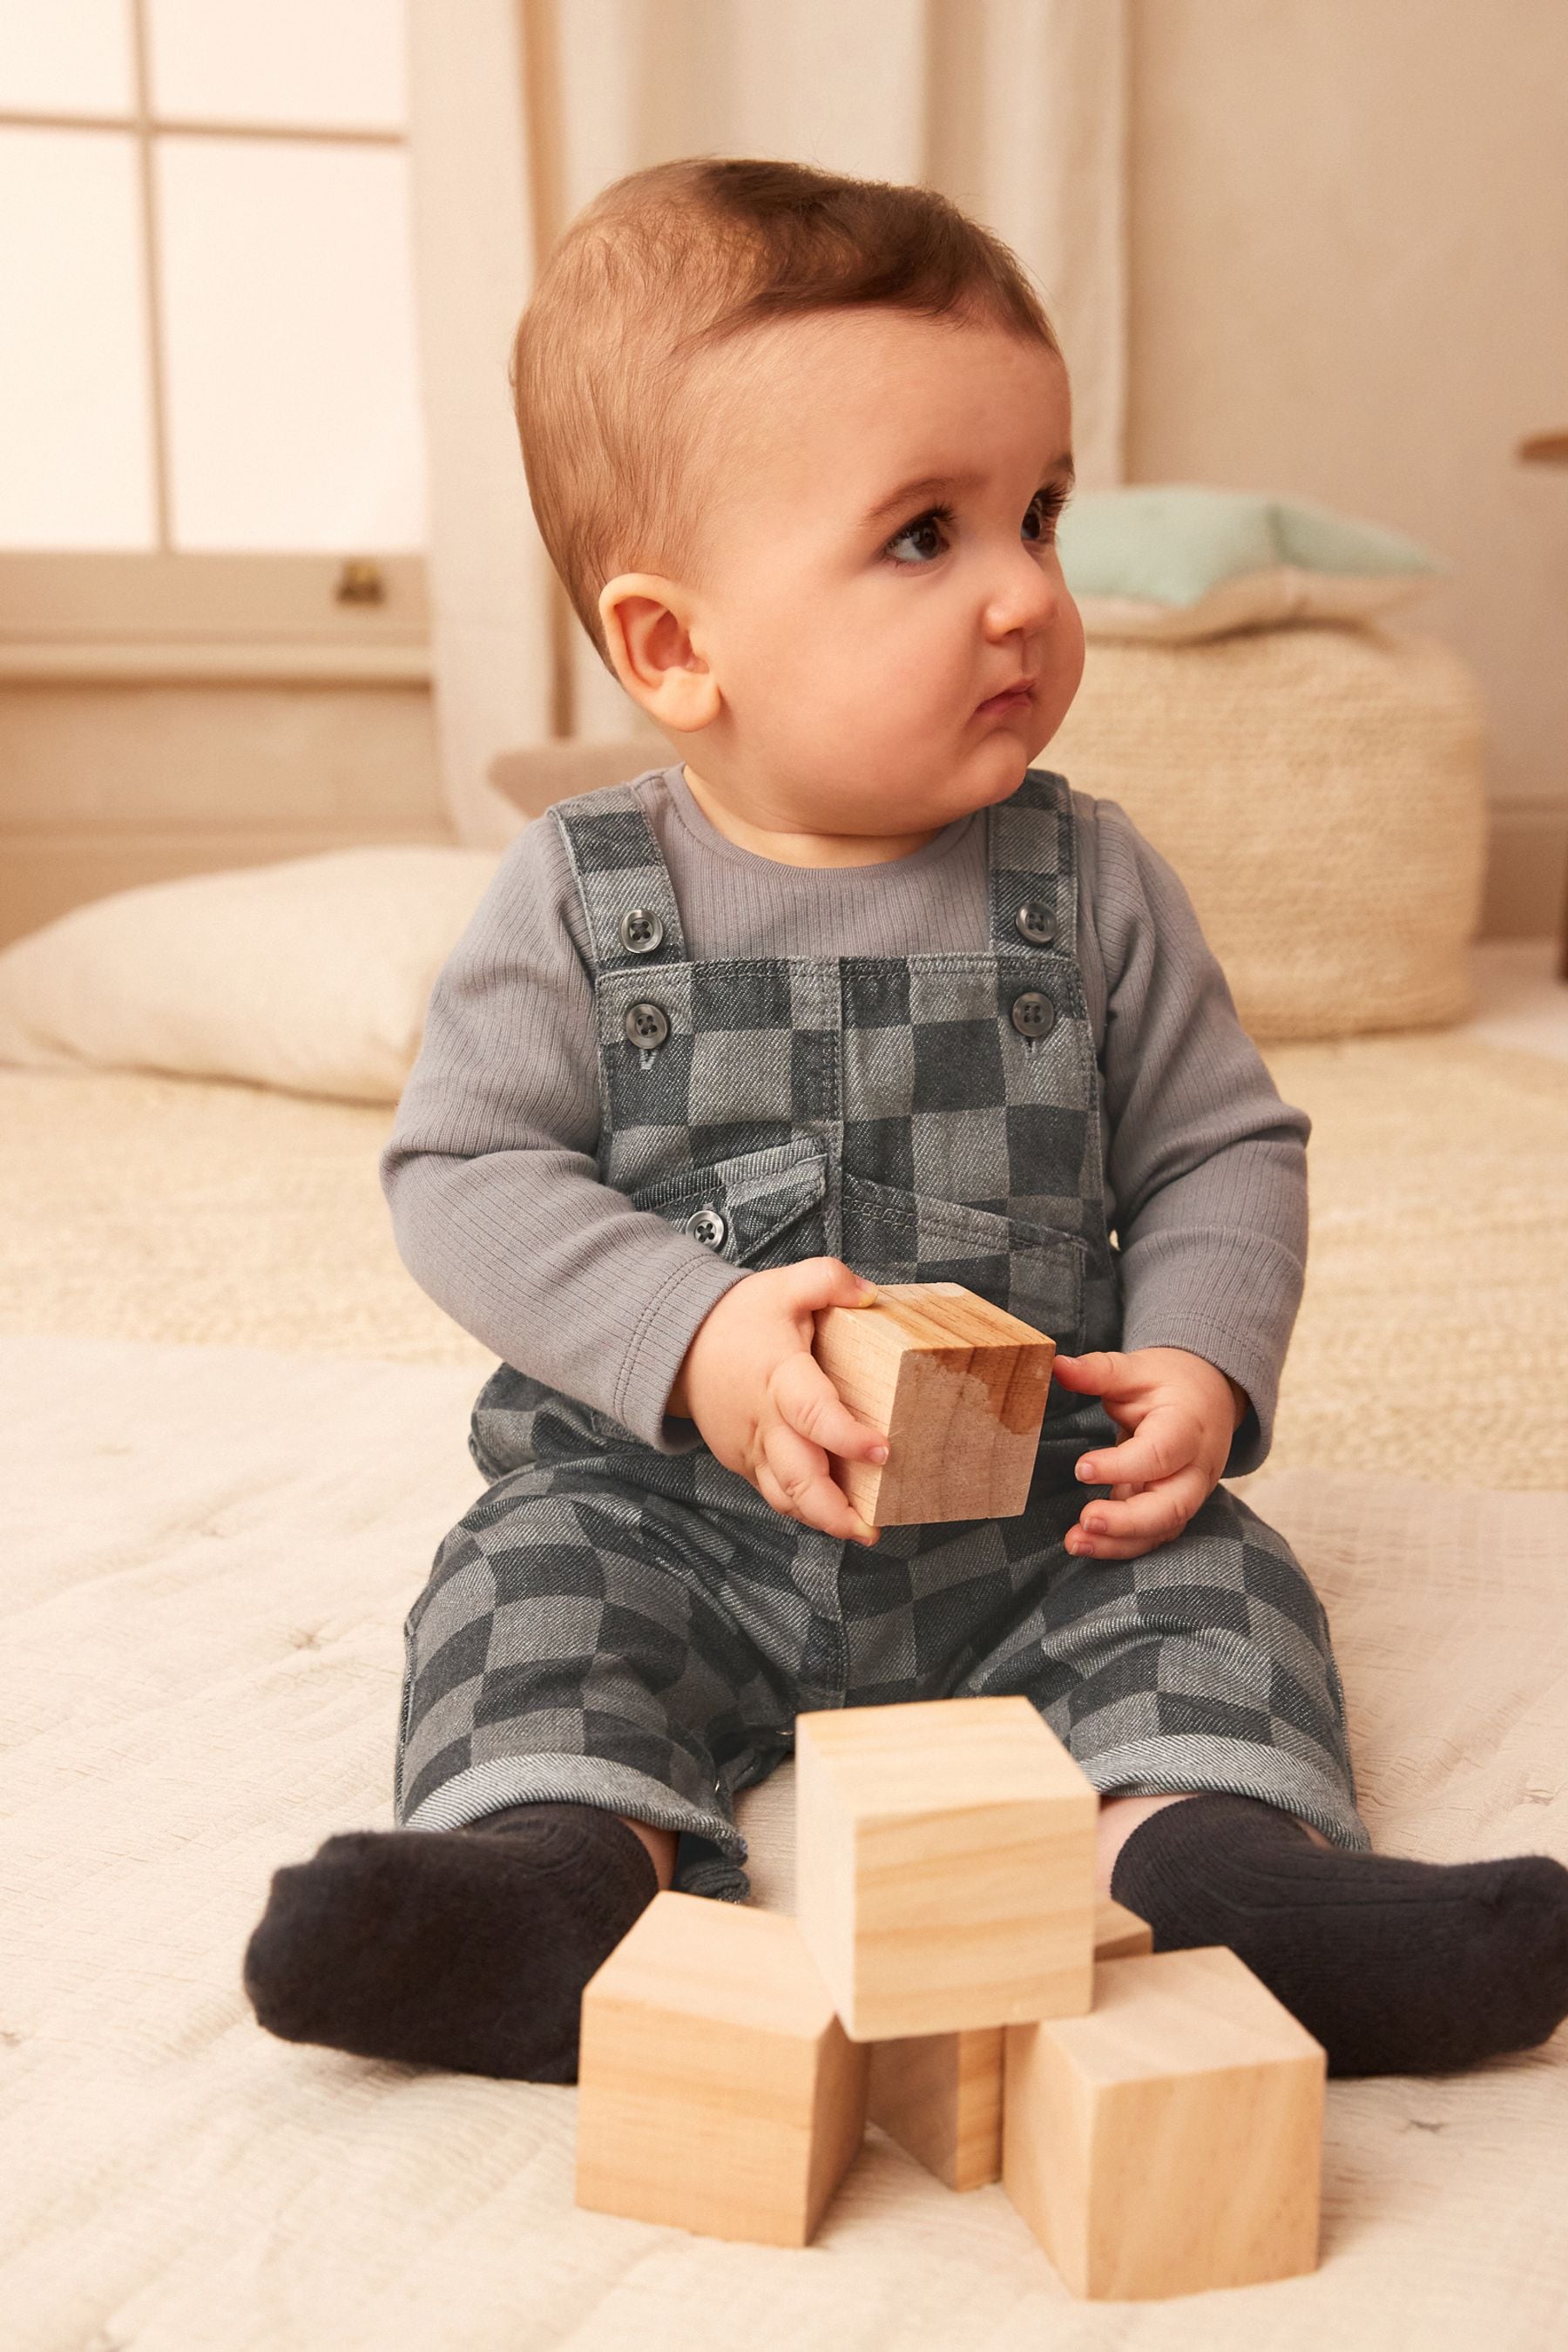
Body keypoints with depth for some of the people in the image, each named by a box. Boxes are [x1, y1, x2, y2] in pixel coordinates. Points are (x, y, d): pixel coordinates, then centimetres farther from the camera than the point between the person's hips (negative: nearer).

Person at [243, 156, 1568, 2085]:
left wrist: (1204, 1366, -16)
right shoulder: (575, 898, -7)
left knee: (1214, 1574, -17)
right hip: (660, 1500, -1)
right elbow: (466, 1173, -9)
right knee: (533, 1576, -22)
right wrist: (692, 1333, -25)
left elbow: (1220, 1150, 3)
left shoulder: (1092, 884, -3)